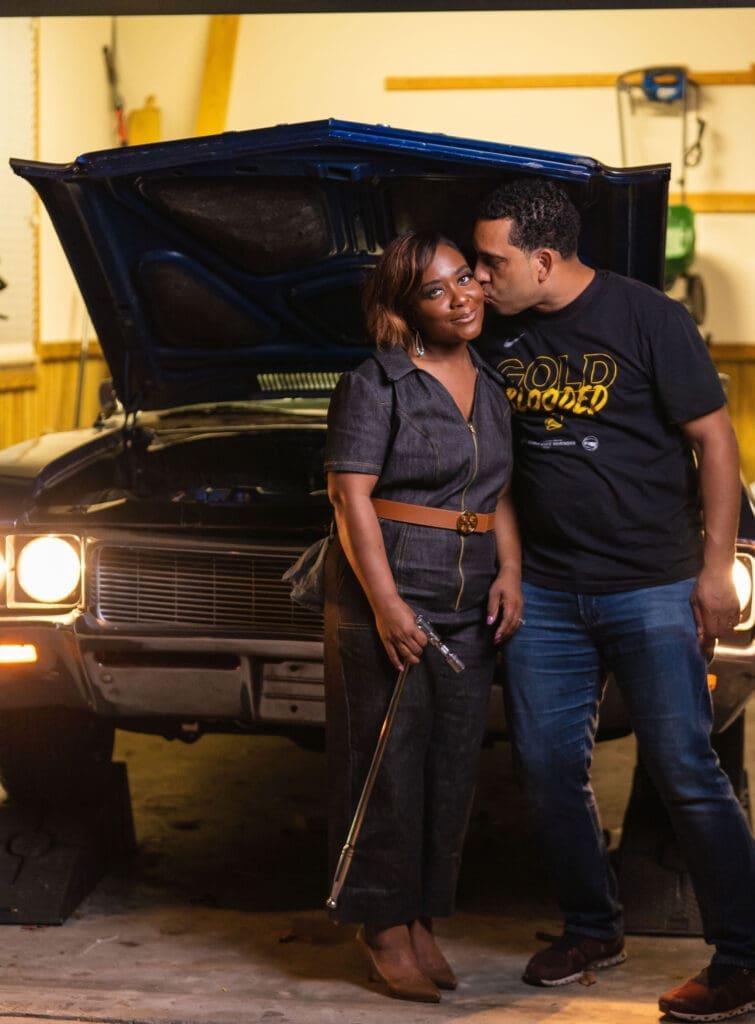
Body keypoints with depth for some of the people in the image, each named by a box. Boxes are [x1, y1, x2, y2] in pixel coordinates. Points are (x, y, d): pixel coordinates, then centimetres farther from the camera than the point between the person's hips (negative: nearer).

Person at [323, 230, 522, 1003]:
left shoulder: (492, 386, 12)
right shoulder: (376, 386, -8)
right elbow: (351, 497, -13)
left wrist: (510, 572, 3)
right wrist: (386, 604, -18)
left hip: (470, 608, 6)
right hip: (386, 599, -6)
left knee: (452, 767, 8)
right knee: (389, 766, -2)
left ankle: (421, 918, 20)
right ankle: (383, 925, 10)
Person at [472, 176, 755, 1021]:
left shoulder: (647, 318, -10)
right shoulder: (500, 334, 5)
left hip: (651, 587, -5)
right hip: (544, 591, 6)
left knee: (684, 770, -5)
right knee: (547, 766, 9)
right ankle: (592, 928, 26)